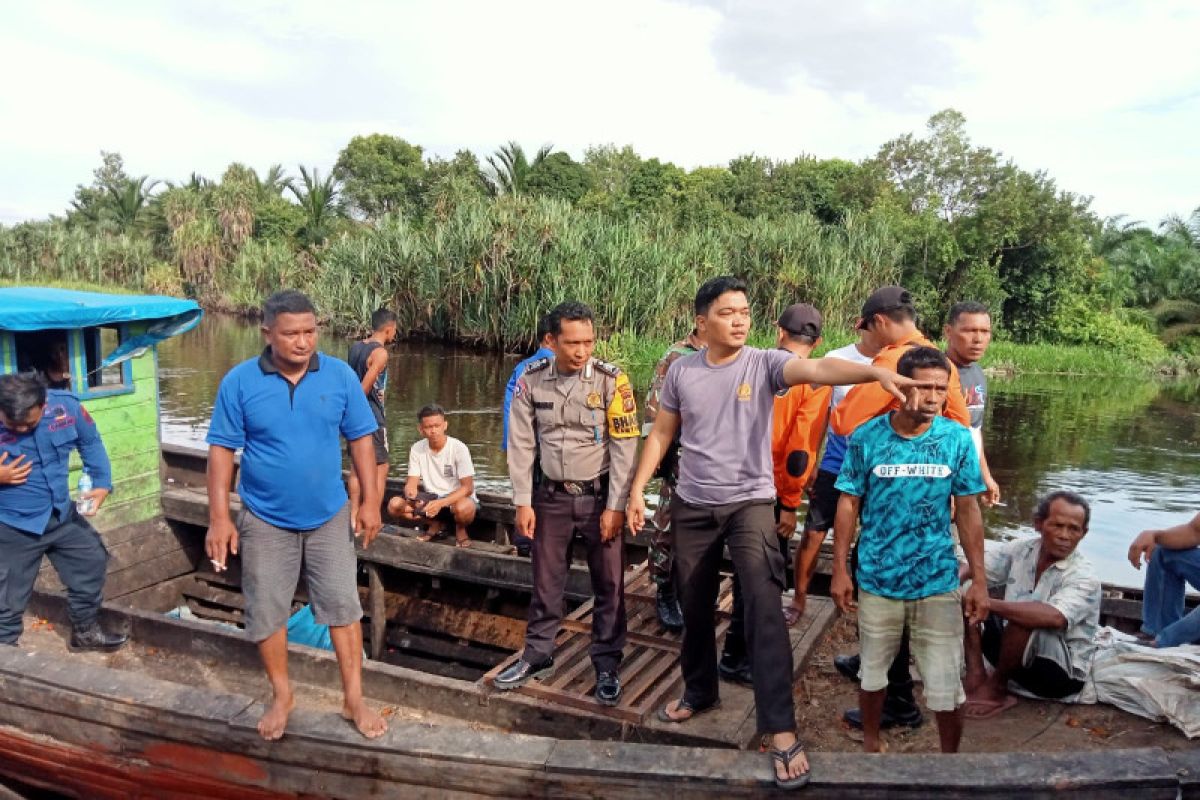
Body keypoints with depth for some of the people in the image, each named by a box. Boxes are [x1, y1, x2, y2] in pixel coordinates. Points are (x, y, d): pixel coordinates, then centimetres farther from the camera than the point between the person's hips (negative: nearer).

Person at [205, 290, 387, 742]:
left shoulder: (340, 376, -8)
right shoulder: (239, 382, -10)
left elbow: (360, 439, 0)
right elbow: (222, 449, -7)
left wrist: (370, 501, -3)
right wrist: (219, 517, -10)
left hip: (329, 517, 1)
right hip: (265, 521, 0)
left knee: (343, 606, 7)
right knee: (266, 613, 11)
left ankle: (354, 699, 21)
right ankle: (281, 696, 32)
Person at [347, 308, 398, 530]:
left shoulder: (355, 347, 8)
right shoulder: (380, 353, -16)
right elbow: (364, 388, -20)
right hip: (372, 417, -8)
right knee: (381, 468, 2)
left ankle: (354, 518, 20)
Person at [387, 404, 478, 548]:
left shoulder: (459, 448, -16)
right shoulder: (416, 449, -5)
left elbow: (467, 487, -19)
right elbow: (412, 483, -5)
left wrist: (440, 503, -33)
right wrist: (411, 495, -31)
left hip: (457, 498, -5)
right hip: (431, 499, 5)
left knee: (463, 508, -40)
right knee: (394, 505, -17)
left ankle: (460, 529, -2)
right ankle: (435, 525, 8)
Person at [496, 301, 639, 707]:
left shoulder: (611, 380, -13)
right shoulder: (531, 380, -5)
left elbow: (624, 447, -11)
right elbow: (521, 444, -1)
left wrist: (615, 506, -12)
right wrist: (522, 502, -2)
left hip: (599, 495, -2)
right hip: (552, 495, 2)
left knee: (608, 585, 6)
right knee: (546, 581, 14)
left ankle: (607, 665, 22)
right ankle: (537, 655, 32)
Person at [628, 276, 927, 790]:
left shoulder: (765, 363, -9)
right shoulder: (681, 371, -1)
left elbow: (817, 369, -27)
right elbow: (661, 434, 8)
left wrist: (876, 372, -44)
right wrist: (637, 489, 4)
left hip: (750, 503, -3)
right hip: (692, 506, 3)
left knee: (764, 606, -17)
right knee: (694, 607, 16)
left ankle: (781, 729, -10)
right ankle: (699, 692, 39)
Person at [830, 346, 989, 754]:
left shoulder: (958, 439, -8)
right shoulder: (866, 437, -10)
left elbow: (968, 511, -1)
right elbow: (848, 505, -3)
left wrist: (979, 580, -2)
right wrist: (840, 570, -3)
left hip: (939, 583, 0)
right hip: (877, 580, 0)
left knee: (946, 687, 6)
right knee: (873, 673, 18)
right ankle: (870, 744, 40)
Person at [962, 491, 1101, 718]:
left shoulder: (1084, 578, -20)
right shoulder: (1020, 550, -3)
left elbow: (1054, 617, -40)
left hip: (1062, 672, -6)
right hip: (1013, 649, 6)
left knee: (1025, 621, -37)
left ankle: (997, 687, -11)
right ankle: (976, 674, -16)